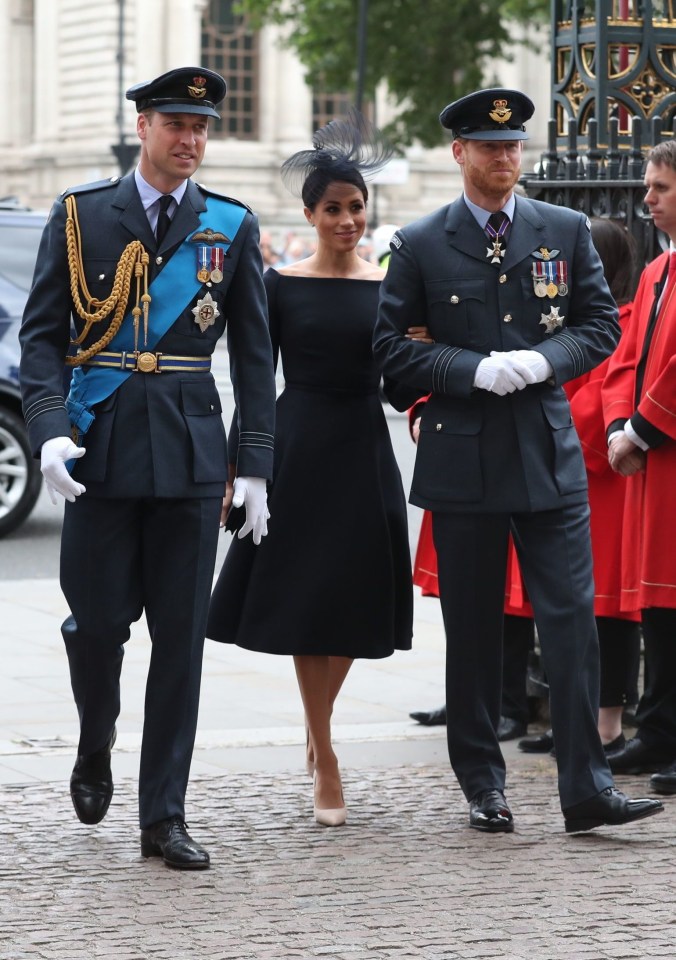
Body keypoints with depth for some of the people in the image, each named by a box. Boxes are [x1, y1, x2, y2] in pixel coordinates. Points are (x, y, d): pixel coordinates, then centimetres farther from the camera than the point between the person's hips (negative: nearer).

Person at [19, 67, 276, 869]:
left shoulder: (232, 226, 7)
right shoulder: (80, 216, 3)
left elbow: (253, 352, 8)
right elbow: (41, 335, 2)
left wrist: (255, 465, 3)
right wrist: (49, 428, -13)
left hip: (190, 450, 1)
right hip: (100, 445, -1)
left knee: (181, 637, 0)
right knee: (97, 623, 0)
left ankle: (164, 817, 7)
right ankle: (95, 748, 32)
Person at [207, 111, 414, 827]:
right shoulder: (280, 284, 0)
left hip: (366, 451, 2)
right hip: (299, 446, -2)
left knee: (355, 601, 6)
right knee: (305, 599, -2)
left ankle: (316, 721, 32)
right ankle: (326, 766, 5)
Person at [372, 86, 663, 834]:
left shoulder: (566, 231, 8)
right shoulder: (420, 245, 3)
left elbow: (601, 324, 9)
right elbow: (392, 347, 1)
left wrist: (543, 360, -10)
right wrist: (474, 371, -13)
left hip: (550, 453, 1)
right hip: (462, 457, -1)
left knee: (571, 618, -5)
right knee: (472, 631, 6)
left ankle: (585, 787, -3)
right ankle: (483, 787, 16)